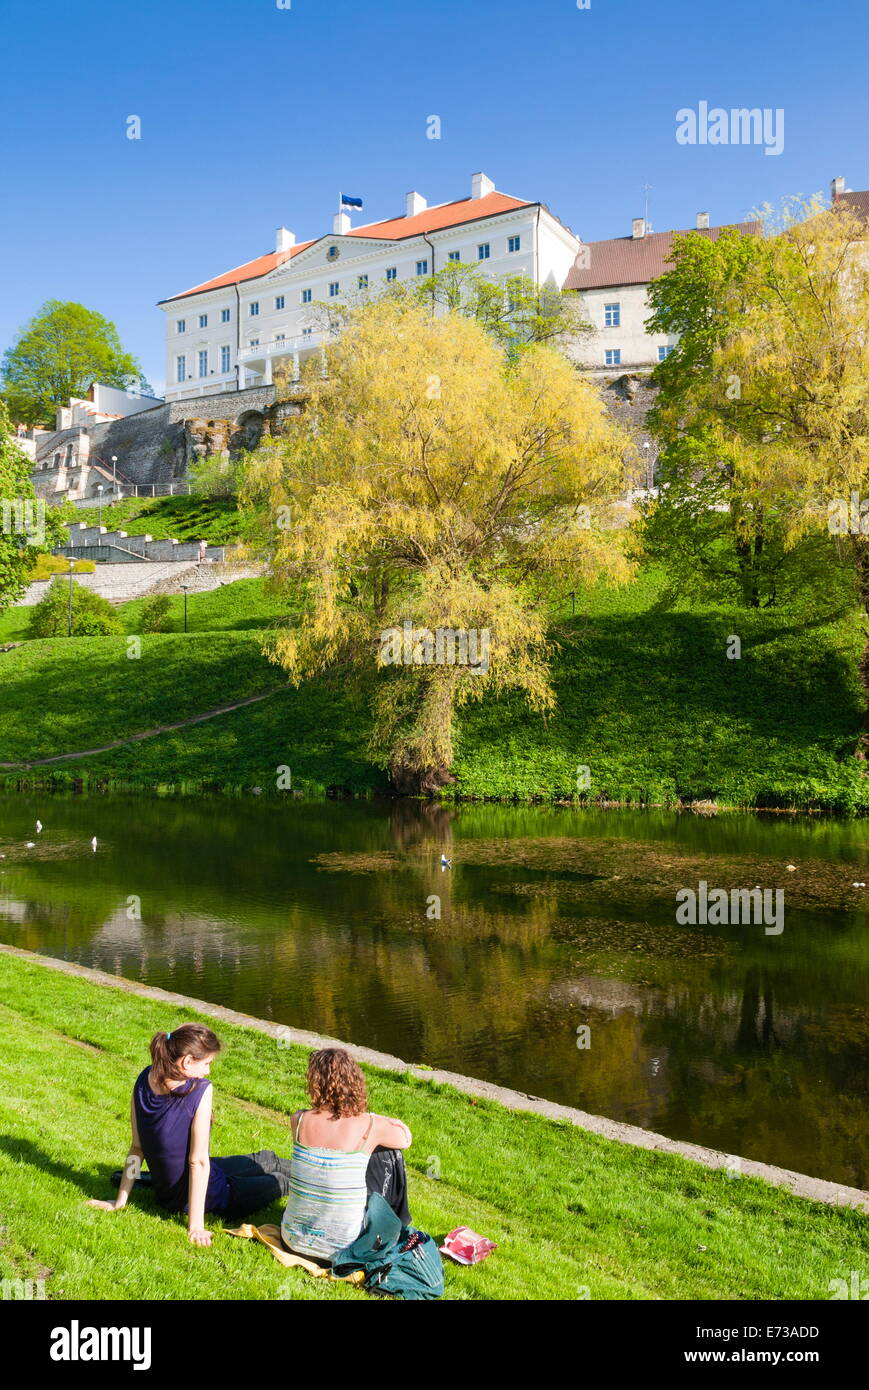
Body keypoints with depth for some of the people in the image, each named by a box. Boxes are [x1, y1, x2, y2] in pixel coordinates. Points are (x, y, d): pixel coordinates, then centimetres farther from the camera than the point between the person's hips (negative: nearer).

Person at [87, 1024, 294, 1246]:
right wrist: (196, 1225, -20)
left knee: (267, 1159, 29)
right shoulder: (199, 1090, -32)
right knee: (278, 1181, 21)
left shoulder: (144, 1080, -13)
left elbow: (137, 1148, -6)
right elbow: (198, 1162, -27)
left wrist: (121, 1200, 4)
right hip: (208, 1196, -7)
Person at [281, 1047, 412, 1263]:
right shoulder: (370, 1127, -15)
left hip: (293, 1239, 3)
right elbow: (406, 1139, 5)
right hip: (344, 1247, -3)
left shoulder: (298, 1120, -10)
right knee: (389, 1154, 16)